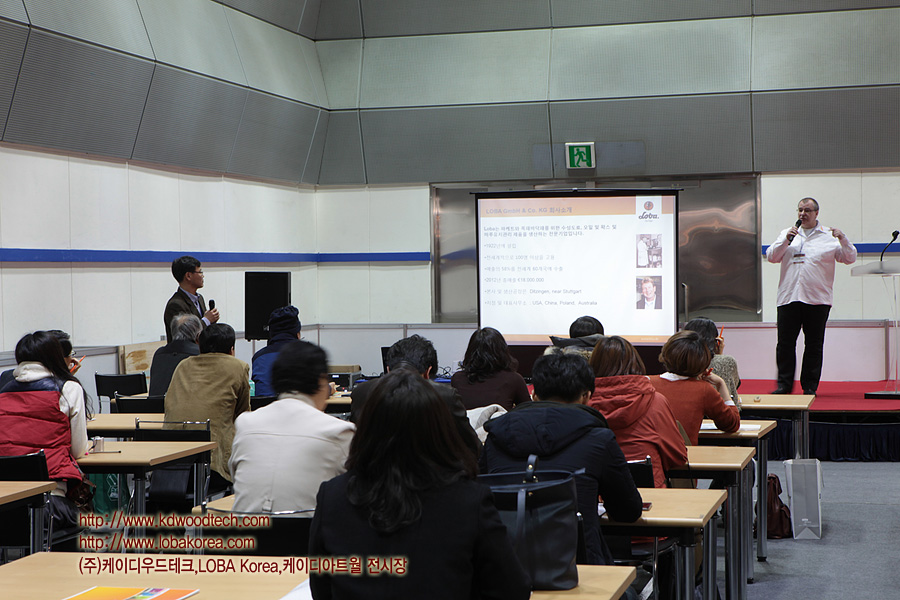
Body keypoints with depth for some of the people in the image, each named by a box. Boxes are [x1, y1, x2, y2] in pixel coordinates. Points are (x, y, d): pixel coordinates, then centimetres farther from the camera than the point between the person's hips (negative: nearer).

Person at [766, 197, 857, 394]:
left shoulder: (829, 236, 8)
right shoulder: (787, 234, 15)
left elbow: (850, 259, 4)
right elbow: (771, 257, 6)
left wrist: (843, 240, -12)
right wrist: (786, 240, -7)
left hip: (817, 299, -2)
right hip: (789, 297, 2)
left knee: (814, 345, 3)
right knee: (785, 343, 0)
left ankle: (810, 386, 11)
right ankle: (784, 384, 8)